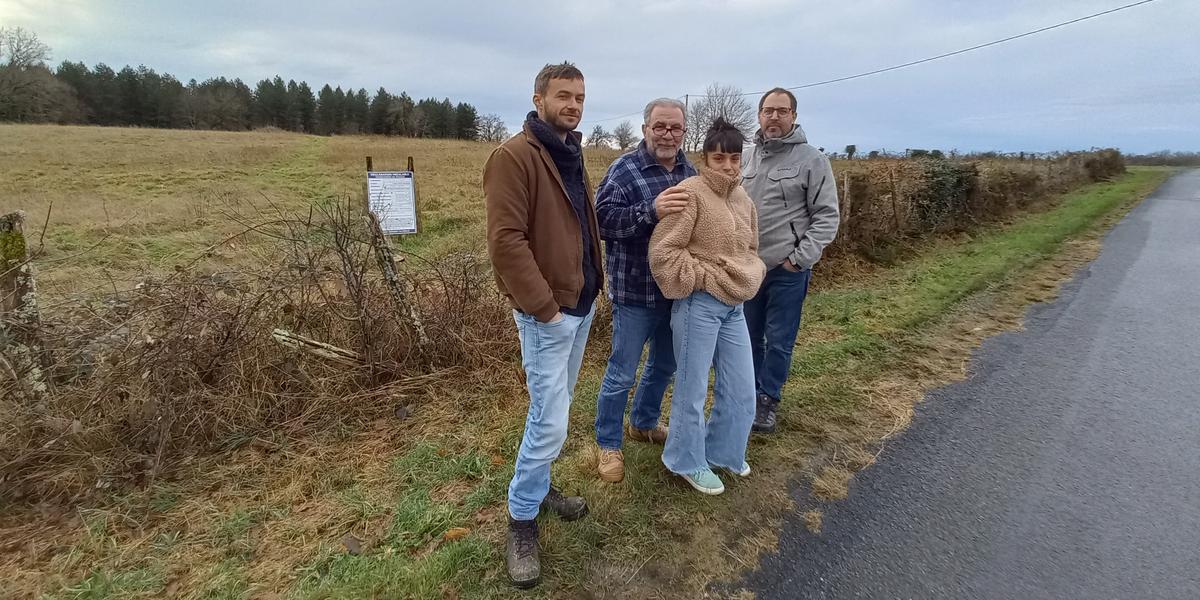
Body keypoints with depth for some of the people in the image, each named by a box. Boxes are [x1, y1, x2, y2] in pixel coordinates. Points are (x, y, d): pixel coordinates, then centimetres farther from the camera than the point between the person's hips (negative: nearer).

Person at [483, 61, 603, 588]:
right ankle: (521, 520, 18)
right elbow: (506, 241, -21)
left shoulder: (571, 157, 15)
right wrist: (544, 306, -21)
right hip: (548, 312, -9)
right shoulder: (514, 156, -13)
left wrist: (591, 286, 11)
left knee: (553, 411, 19)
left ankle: (538, 487, 38)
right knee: (549, 423, -3)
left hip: (582, 304, 9)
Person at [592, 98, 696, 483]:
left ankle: (643, 423, 44)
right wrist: (651, 210, -33)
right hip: (635, 291, -7)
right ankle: (608, 445, 24)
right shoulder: (625, 169, -11)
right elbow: (603, 218, -22)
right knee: (622, 373, 5)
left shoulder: (688, 170, 9)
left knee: (664, 365, 21)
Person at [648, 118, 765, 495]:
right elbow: (662, 252, -18)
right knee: (692, 389, 6)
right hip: (699, 305, -8)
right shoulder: (691, 192, -13)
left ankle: (722, 451, 40)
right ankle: (687, 461, 29)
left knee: (741, 389, 17)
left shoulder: (742, 198, 12)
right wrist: (705, 277, -14)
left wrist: (748, 278, 6)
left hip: (734, 306, 8)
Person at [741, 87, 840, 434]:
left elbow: (827, 216, -7)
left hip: (788, 270, -4)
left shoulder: (812, 160, -6)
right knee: (749, 335, 15)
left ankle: (768, 400, 22)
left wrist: (801, 257, -15)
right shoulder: (748, 158, 9)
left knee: (779, 340, 4)